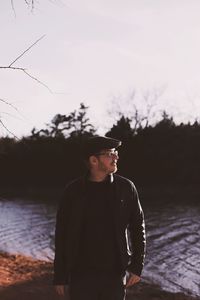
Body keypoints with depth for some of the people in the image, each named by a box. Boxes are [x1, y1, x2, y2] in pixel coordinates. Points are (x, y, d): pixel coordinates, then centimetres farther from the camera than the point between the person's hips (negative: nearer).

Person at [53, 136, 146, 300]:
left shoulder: (125, 188, -1)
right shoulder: (74, 192, -3)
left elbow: (138, 228, 4)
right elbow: (62, 235, 1)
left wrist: (137, 267, 0)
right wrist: (60, 277, 0)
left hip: (115, 274, 1)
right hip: (81, 274, 0)